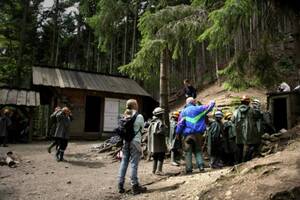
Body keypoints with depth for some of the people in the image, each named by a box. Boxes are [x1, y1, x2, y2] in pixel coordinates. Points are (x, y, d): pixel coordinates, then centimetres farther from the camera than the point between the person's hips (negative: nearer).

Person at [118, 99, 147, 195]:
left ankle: (120, 185, 16)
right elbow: (142, 128, 4)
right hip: (135, 142, -5)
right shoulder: (139, 116, -7)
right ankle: (135, 186, 6)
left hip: (125, 141, 5)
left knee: (124, 162, 10)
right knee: (134, 164, -1)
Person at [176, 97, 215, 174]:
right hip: (198, 133, 2)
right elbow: (209, 107, 20)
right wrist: (212, 102, 41)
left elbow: (180, 123, -2)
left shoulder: (184, 112, 3)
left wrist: (177, 133, 5)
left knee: (188, 152, 2)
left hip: (188, 134, -2)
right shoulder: (199, 109, 7)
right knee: (198, 150, 14)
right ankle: (201, 166, 3)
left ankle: (189, 169, 0)